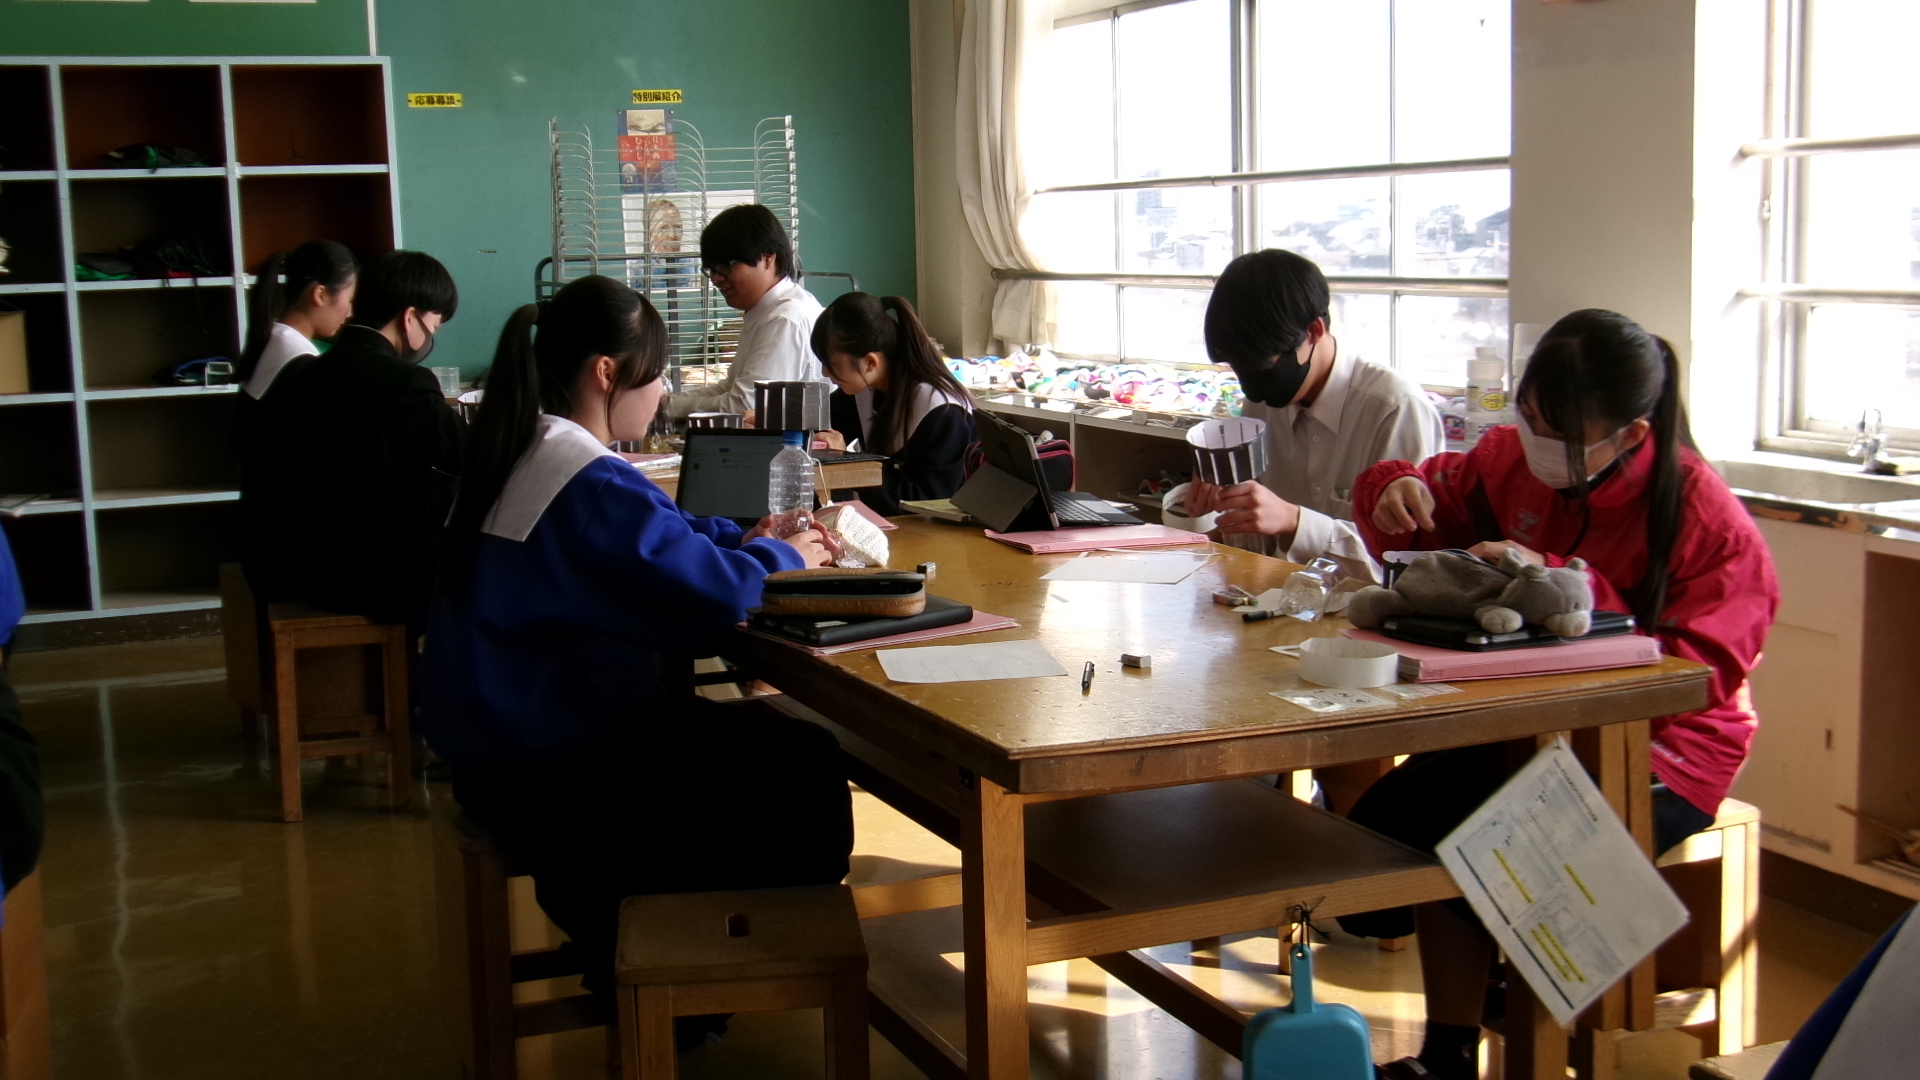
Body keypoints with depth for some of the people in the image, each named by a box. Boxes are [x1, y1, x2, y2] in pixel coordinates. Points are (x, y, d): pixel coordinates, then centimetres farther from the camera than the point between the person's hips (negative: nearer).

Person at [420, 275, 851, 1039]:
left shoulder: (521, 455, 8)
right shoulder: (591, 484, -23)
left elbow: (648, 538, 21)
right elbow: (713, 595, -27)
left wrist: (742, 539, 8)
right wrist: (781, 559, -7)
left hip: (497, 738, 10)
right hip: (546, 772, -10)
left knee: (741, 740, 21)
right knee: (807, 771, -5)